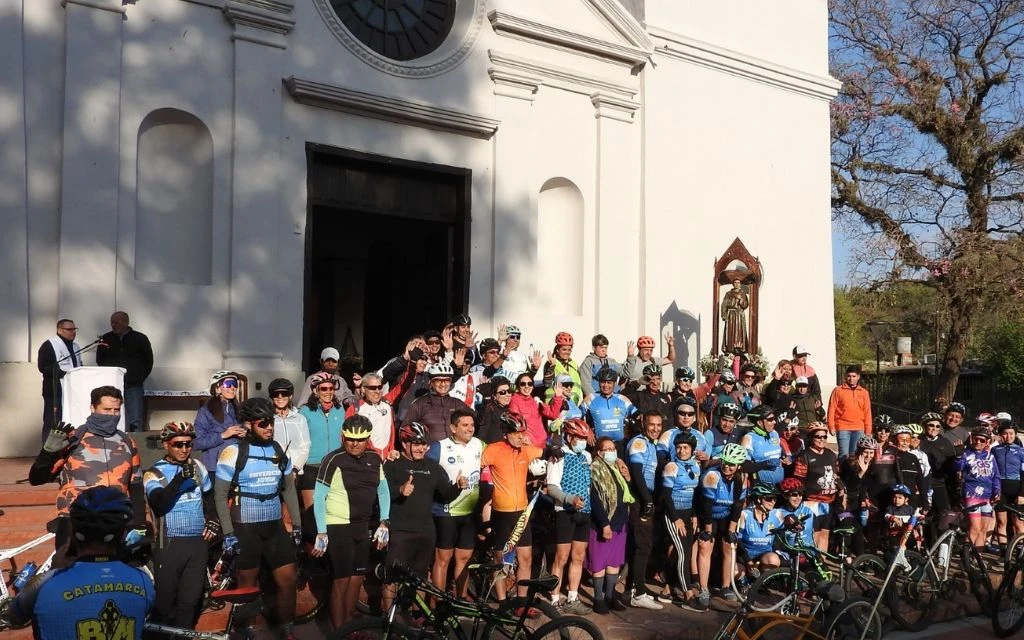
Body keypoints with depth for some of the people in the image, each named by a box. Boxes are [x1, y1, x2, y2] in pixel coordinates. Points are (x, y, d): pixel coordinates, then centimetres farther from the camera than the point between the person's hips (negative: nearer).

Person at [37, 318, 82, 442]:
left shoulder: (75, 346, 17)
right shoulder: (48, 345, -8)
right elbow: (43, 367, -17)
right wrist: (64, 373, -25)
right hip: (55, 392, -7)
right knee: (52, 423, -5)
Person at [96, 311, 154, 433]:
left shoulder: (140, 339, 3)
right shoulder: (106, 339, 8)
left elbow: (148, 361, 9)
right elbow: (99, 361, 16)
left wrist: (140, 378, 4)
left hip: (133, 386, -2)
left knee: (135, 422, -5)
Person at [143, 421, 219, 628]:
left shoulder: (198, 466, 8)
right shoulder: (154, 473, -5)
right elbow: (159, 503, -24)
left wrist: (213, 521, 10)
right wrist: (180, 478, -35)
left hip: (198, 542, 4)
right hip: (171, 543, -3)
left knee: (190, 599, 12)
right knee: (165, 600, 4)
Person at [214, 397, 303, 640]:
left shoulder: (278, 451, 5)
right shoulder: (233, 453, -10)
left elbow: (289, 489, 11)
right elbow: (221, 495, -8)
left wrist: (297, 524, 8)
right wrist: (228, 532, -12)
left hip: (275, 526, 4)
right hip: (245, 528, -4)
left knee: (288, 580, 4)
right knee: (247, 586, 7)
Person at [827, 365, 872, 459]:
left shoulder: (864, 392, 10)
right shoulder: (838, 390, 2)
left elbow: (867, 412, 11)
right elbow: (832, 409, 1)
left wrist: (868, 430, 7)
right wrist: (831, 426, -5)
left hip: (859, 430, 3)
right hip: (843, 429, -2)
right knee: (844, 454, -5)